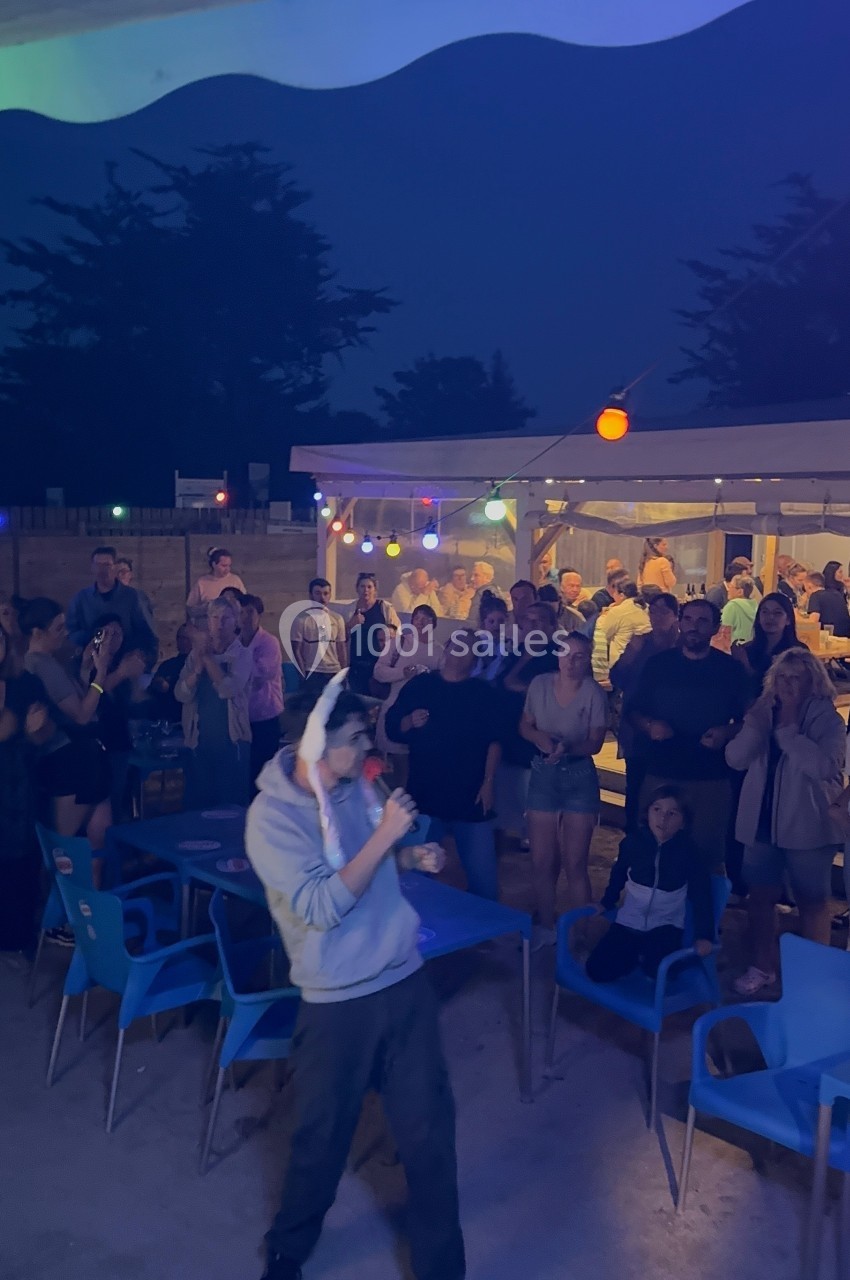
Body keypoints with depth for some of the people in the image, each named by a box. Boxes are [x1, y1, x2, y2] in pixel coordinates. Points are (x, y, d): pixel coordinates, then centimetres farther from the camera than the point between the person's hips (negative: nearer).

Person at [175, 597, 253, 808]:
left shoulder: (242, 655, -4)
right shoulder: (196, 654, 7)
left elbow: (228, 689, -20)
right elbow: (181, 694, -3)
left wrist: (208, 657, -14)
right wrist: (198, 667, -18)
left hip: (231, 742, -3)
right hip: (199, 740, 4)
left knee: (231, 806, 2)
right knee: (197, 805, 9)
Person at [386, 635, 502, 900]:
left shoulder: (483, 693, 5)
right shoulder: (419, 685, 6)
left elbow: (494, 741, 0)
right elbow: (392, 729, 5)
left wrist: (488, 783, -8)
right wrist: (410, 722, -16)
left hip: (471, 799, -1)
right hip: (424, 797, 1)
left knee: (484, 878, -1)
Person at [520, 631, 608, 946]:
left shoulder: (593, 693, -11)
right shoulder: (540, 685, -1)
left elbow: (595, 742, -9)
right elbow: (524, 726, 7)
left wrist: (569, 748, -28)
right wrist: (540, 737, -14)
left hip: (580, 776, -3)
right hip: (543, 775, 3)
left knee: (574, 864, -1)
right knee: (542, 861, 8)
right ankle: (546, 929, 25)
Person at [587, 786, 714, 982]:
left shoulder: (688, 852, -12)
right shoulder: (633, 841, -5)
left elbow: (701, 895, -10)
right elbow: (618, 875, 13)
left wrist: (704, 935, -17)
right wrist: (606, 903, 10)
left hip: (666, 925, -2)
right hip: (629, 922, 2)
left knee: (659, 969, -31)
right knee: (598, 970, -12)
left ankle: (649, 957, 5)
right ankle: (636, 955, 15)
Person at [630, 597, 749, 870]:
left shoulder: (731, 669, 2)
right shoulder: (658, 664, 4)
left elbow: (747, 719, 5)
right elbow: (635, 712, 8)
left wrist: (727, 732, -15)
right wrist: (650, 725, -12)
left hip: (712, 778, -1)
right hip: (660, 774, 1)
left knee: (707, 850, 6)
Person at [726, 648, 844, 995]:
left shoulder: (827, 719, -9)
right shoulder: (763, 713, 4)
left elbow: (824, 766, -25)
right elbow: (735, 758, -6)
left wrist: (788, 729, -21)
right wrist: (757, 724, -18)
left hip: (806, 826, -4)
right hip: (761, 822, 4)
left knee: (812, 901, 10)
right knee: (760, 896, 13)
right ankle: (762, 967, 30)